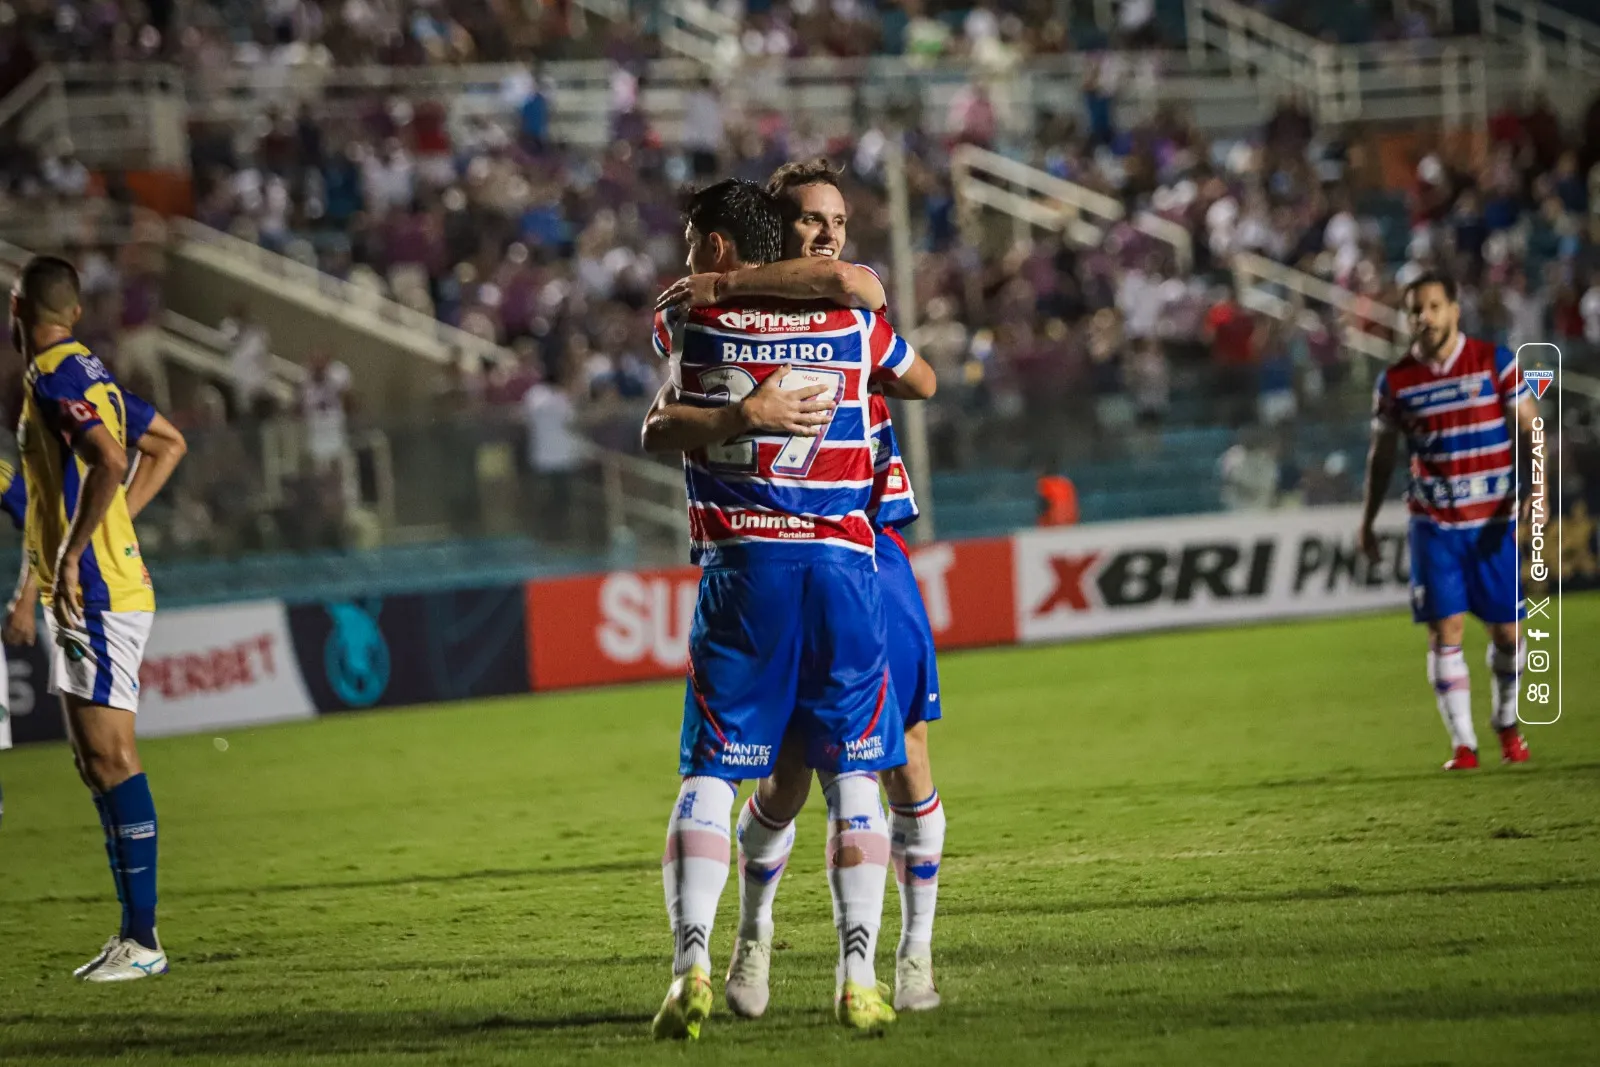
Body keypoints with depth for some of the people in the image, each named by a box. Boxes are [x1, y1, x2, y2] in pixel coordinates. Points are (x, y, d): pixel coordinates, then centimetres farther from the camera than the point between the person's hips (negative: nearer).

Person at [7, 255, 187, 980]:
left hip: (96, 595, -10)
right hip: (92, 594, 10)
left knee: (112, 760, -10)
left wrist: (72, 554, -22)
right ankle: (133, 933, 14)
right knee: (97, 765, 11)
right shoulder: (89, 373, 15)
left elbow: (109, 463, -29)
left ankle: (142, 940, -12)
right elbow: (168, 445, 26)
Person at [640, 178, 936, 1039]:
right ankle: (857, 977, -2)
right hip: (842, 560, 1)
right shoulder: (852, 320, 12)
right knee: (853, 777, 7)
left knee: (708, 776, 3)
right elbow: (922, 384, 30)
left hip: (741, 568, -1)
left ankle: (692, 963, -13)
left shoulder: (687, 323, 6)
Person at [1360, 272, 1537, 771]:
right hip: (1433, 523, 0)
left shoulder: (1495, 362, -3)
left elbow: (1531, 430, -2)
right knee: (1444, 630, -8)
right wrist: (1367, 521, 12)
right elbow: (1381, 454, 12)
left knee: (1506, 630, 3)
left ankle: (1507, 725, 26)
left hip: (1493, 522, 0)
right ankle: (1462, 743, -2)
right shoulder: (1394, 381, 1)